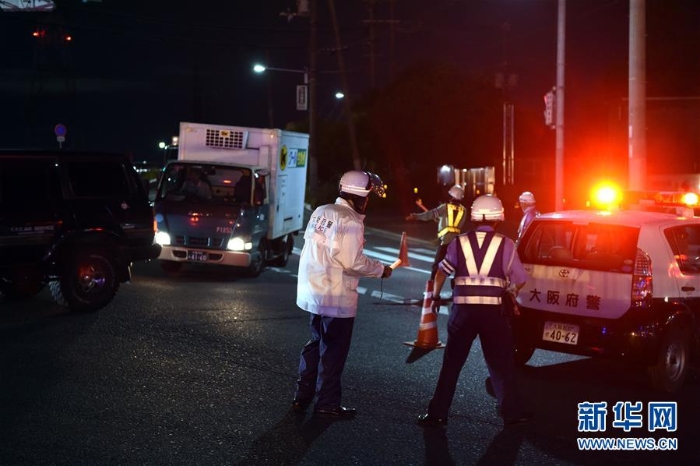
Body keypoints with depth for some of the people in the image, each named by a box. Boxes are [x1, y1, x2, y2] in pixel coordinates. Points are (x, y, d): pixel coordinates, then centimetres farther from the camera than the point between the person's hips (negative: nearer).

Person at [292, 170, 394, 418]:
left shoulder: (321, 212, 6)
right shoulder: (350, 221, -17)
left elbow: (315, 248, 9)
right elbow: (353, 262, -20)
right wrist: (382, 270, -6)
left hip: (312, 292, 8)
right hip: (337, 298, -8)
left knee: (316, 343, 21)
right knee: (333, 351, 5)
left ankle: (302, 397, 26)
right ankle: (327, 404, 15)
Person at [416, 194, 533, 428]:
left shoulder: (460, 242, 4)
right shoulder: (505, 244, 0)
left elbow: (441, 273, 9)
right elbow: (520, 280, 5)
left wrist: (436, 297, 26)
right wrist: (510, 292, 27)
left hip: (463, 309, 1)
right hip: (493, 310, -1)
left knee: (451, 364, 9)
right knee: (501, 364, 12)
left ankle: (437, 414, 10)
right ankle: (511, 412, 18)